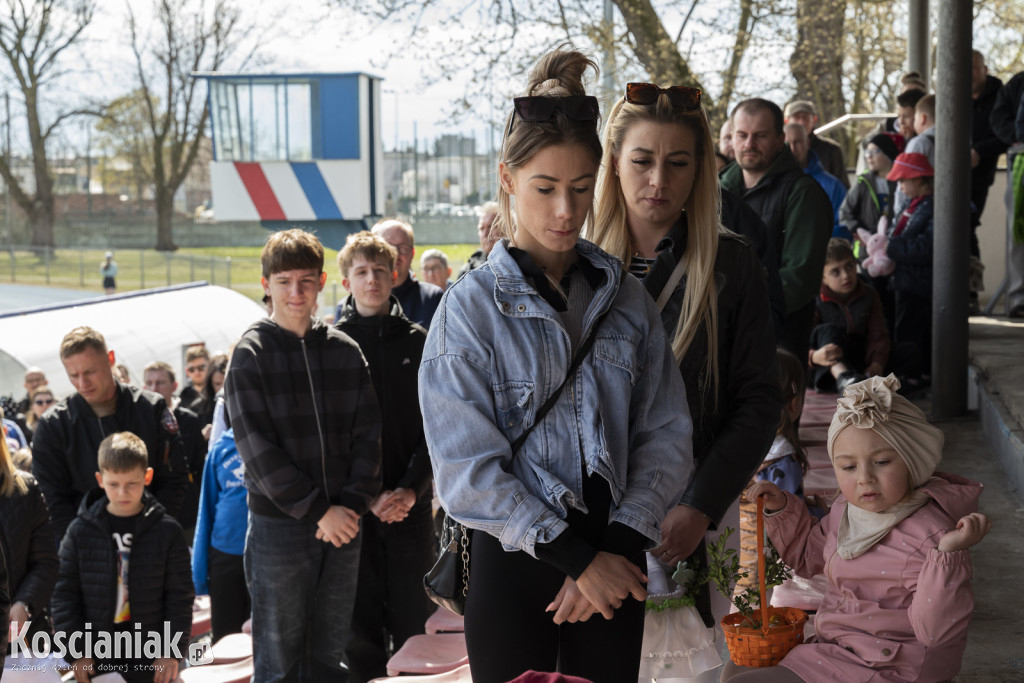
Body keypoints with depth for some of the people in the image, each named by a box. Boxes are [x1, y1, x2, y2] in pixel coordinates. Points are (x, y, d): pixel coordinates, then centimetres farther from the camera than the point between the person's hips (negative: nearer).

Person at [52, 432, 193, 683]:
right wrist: (74, 652, -4)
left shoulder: (167, 531, -1)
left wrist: (172, 651, -5)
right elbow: (65, 594, 2)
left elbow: (180, 596, 1)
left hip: (152, 660, -1)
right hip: (95, 659, 1)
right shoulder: (80, 531, 0)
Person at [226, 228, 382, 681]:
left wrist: (353, 504, -10)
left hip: (342, 524, 4)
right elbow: (256, 448, -10)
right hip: (279, 524, -3)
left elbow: (368, 434, 4)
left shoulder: (345, 351, 6)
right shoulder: (251, 354, -4)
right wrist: (317, 510, -14)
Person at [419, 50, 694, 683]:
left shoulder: (626, 297, 5)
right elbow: (468, 471, -11)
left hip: (612, 560, 3)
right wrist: (577, 557, -13)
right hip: (516, 563, -3)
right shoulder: (472, 306, -6)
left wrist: (620, 544, -11)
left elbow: (665, 433, 2)